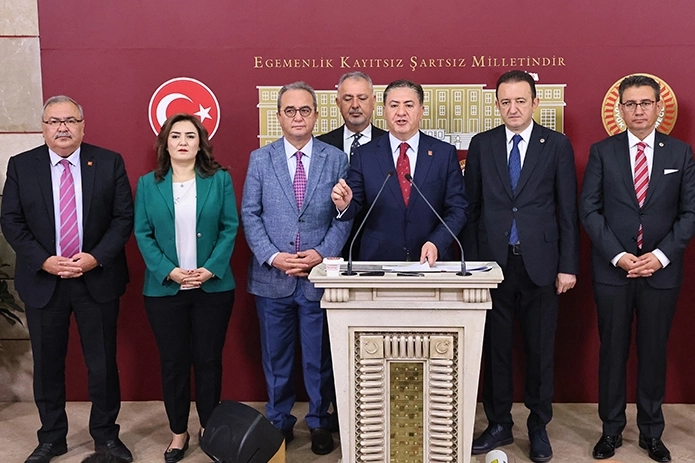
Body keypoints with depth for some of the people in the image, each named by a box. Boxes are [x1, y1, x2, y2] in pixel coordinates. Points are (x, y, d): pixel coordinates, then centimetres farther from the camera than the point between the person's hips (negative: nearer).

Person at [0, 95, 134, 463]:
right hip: (42, 280, 1)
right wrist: (43, 261, -12)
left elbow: (124, 216, -2)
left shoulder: (109, 163, 0)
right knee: (47, 364, 11)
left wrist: (96, 257, -14)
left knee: (103, 362, 7)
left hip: (97, 278, -1)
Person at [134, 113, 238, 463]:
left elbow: (230, 228, -2)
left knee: (208, 360, 8)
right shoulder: (148, 184, 4)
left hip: (213, 286, 0)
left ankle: (209, 428, 26)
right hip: (164, 288, 1)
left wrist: (211, 269, -15)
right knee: (173, 362, 8)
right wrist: (168, 271, -13)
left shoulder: (220, 179, 1)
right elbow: (143, 234, 0)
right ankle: (178, 432, 24)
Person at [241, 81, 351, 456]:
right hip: (272, 277, 1)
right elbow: (250, 215, 1)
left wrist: (320, 253, -13)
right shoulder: (260, 159, 4)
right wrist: (273, 256, -11)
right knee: (276, 358, 13)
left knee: (319, 358, 10)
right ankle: (279, 422, 30)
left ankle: (320, 423, 28)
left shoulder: (336, 159, 2)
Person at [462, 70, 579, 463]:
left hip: (540, 263, -1)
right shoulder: (481, 145, 5)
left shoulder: (558, 145, 1)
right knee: (495, 348, 9)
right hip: (493, 261, 1)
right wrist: (470, 261, 1)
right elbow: (471, 207, 5)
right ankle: (499, 425, 25)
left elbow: (568, 210, 1)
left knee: (541, 349, 9)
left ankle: (539, 426, 26)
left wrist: (568, 265, -3)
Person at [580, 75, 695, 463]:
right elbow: (589, 209, -2)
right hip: (612, 270, 0)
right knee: (613, 351, 7)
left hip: (662, 271, 1)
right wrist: (618, 255, -11)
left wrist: (662, 255, -11)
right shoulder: (603, 152, 2)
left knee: (654, 352, 10)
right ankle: (612, 429, 21)